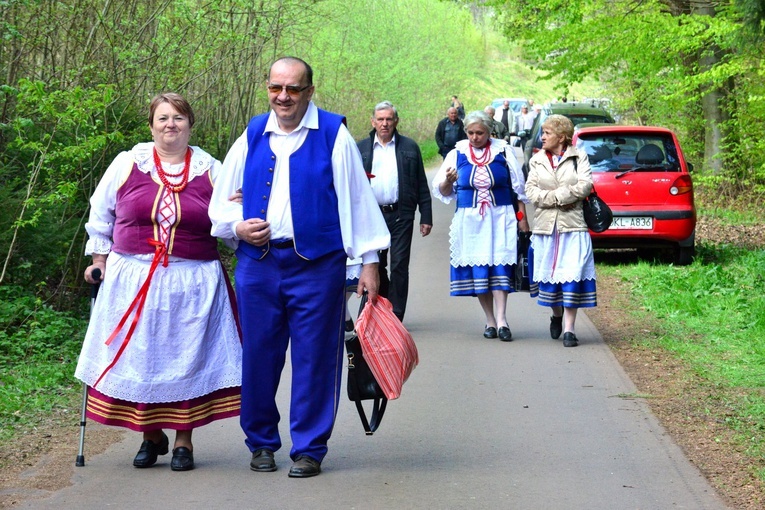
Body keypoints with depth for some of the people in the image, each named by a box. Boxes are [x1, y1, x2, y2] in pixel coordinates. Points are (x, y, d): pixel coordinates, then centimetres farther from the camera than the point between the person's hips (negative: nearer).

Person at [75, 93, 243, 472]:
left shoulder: (210, 170, 5)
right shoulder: (128, 163, 5)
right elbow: (101, 214, 13)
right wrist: (99, 261, 10)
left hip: (192, 284, 0)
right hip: (132, 281, 1)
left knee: (186, 357, 1)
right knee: (138, 357, 3)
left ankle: (183, 441, 12)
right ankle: (151, 436, 19)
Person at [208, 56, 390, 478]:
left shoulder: (333, 134, 2)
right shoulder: (252, 136, 11)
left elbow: (357, 198, 2)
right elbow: (221, 202, 18)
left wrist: (369, 261, 0)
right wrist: (237, 226, -3)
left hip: (316, 265, -3)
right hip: (258, 263, 3)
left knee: (314, 358, 0)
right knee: (259, 355, 7)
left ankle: (309, 448, 11)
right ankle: (261, 442, 22)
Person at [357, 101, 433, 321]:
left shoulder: (410, 147, 7)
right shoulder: (362, 148, 10)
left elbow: (421, 185, 7)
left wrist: (426, 217, 2)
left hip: (401, 215, -2)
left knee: (399, 265, -4)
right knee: (376, 266, 6)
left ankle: (395, 316, 2)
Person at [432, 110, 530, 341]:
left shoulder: (503, 151, 4)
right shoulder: (457, 154, 6)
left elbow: (518, 187, 9)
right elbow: (442, 191, 8)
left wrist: (522, 217, 6)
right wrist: (448, 181, -15)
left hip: (500, 218, -2)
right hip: (470, 220, 2)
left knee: (499, 266, -10)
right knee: (477, 269, 1)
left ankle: (501, 320, -14)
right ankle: (490, 321, 9)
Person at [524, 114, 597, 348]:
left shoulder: (579, 157, 6)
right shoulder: (536, 160, 13)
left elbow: (585, 186, -8)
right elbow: (531, 191, 2)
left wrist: (553, 195, -12)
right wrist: (561, 198, -11)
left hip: (573, 226, -3)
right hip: (545, 226, 3)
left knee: (572, 276, -8)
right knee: (549, 275, 4)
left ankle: (569, 328, -5)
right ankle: (556, 315, 29)